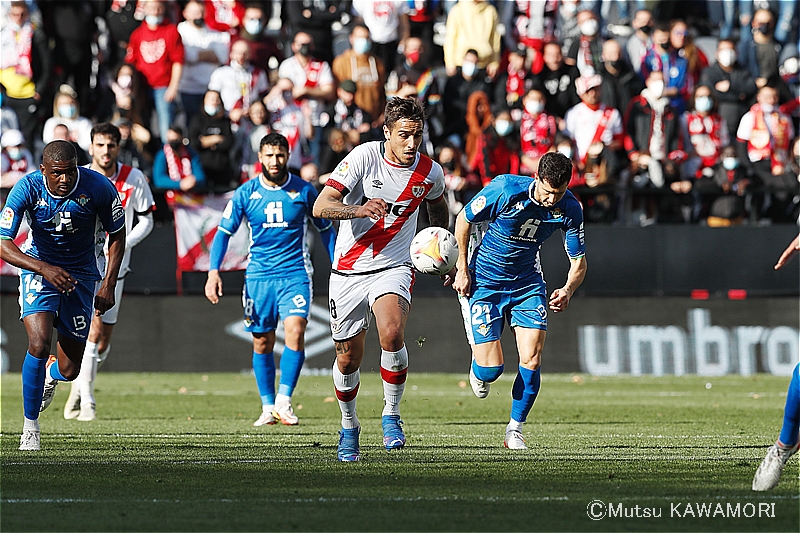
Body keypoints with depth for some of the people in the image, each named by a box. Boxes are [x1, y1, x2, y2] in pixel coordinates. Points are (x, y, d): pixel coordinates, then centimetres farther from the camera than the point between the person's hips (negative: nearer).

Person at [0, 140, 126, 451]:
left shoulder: (97, 188, -20)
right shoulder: (27, 189, -22)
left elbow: (117, 235, -3)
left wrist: (109, 284, -10)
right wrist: (45, 269, -37)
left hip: (81, 273, 1)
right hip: (38, 268, -1)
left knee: (69, 370, 2)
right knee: (39, 343, -26)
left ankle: (50, 374, 43)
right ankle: (30, 426, -9)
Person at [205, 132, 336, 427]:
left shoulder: (304, 191, 0)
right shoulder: (246, 193, 1)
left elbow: (326, 229, 12)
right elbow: (224, 232, 4)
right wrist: (213, 271, -8)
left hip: (295, 273, -1)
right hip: (258, 276, 1)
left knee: (294, 331, -19)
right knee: (262, 342, 4)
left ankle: (284, 401, -14)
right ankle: (268, 406, 15)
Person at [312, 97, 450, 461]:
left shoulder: (430, 172, -4)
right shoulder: (364, 157, -13)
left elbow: (437, 207, 21)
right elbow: (321, 207, -20)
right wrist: (360, 209, -37)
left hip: (394, 267, 0)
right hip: (348, 271, 0)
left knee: (392, 333, -28)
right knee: (348, 360, 7)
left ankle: (391, 415, -9)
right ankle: (349, 426, 34)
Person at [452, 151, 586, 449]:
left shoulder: (569, 209, -14)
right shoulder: (505, 190, -25)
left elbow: (578, 262, -5)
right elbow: (464, 219, -9)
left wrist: (568, 290, -26)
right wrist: (462, 269, -8)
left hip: (527, 283, 3)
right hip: (483, 281, -3)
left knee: (531, 360, -11)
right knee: (491, 367, -9)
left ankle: (515, 430, 8)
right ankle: (479, 374, 30)